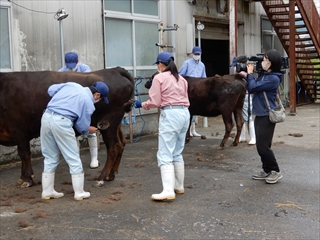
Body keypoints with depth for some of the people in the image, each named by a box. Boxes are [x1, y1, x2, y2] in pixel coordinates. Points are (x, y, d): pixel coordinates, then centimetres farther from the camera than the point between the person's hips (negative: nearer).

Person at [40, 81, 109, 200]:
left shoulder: (72, 85, 19)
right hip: (61, 122, -6)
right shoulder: (89, 103, 4)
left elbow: (51, 89, 22)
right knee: (73, 158, 8)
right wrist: (89, 130, 26)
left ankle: (47, 191, 23)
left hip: (46, 117, 6)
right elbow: (82, 127, 4)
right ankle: (79, 193, 14)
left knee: (50, 158, 17)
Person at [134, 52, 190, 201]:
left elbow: (155, 102, -6)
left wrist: (142, 105, 10)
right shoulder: (181, 78, 17)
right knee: (177, 153, 17)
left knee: (165, 154, -7)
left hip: (170, 114, -8)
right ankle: (179, 187, 23)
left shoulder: (159, 78, -2)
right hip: (185, 113, 8)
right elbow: (184, 98, 17)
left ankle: (168, 191, -15)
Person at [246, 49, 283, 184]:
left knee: (263, 146, -7)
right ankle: (267, 171, 20)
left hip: (267, 116, -9)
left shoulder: (273, 78, -17)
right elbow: (251, 89, 16)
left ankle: (276, 172, 6)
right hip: (260, 115, 9)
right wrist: (247, 75, 4)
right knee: (260, 146, 11)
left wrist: (250, 73, -6)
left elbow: (253, 87, -19)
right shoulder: (264, 75, 12)